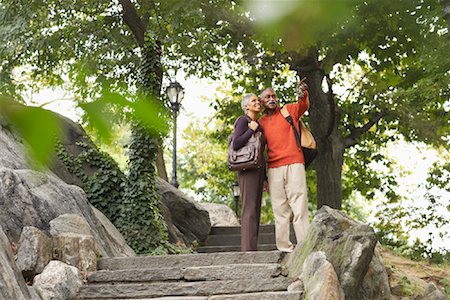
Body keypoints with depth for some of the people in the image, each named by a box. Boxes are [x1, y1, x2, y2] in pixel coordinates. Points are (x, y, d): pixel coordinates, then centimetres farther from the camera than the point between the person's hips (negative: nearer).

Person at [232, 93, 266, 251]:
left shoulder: (258, 125, 21)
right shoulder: (242, 121, -4)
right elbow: (235, 145, -17)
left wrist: (265, 178, 20)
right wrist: (251, 130, -11)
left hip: (259, 169, 8)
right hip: (247, 169, -8)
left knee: (256, 210, 6)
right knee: (249, 209, -12)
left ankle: (252, 248, 8)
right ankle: (248, 248, -13)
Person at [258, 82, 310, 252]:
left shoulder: (289, 110, 12)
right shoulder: (261, 122, 16)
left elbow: (303, 106, -4)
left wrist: (303, 94, -27)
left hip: (294, 164, -3)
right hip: (273, 169, 3)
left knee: (299, 206, -7)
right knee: (280, 209, 0)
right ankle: (284, 247, 1)